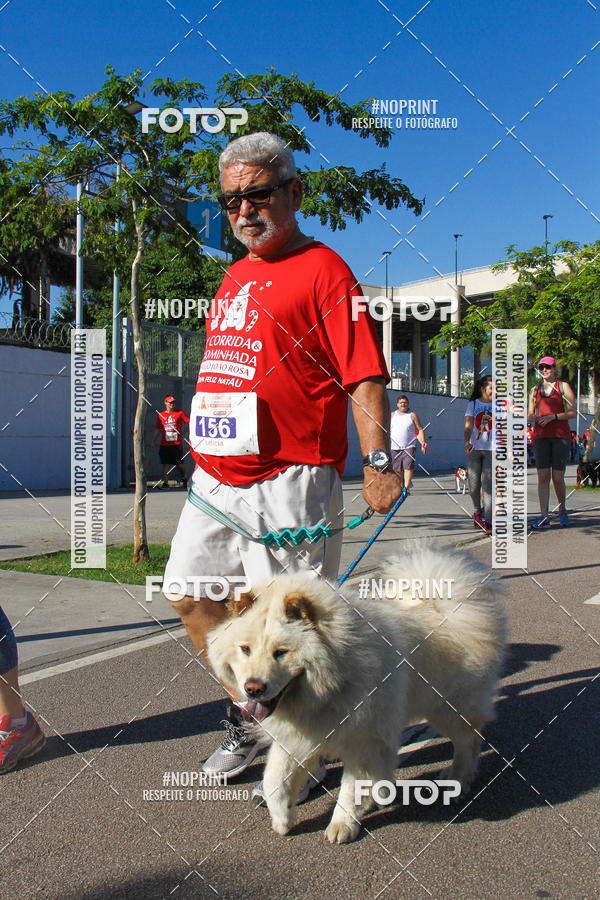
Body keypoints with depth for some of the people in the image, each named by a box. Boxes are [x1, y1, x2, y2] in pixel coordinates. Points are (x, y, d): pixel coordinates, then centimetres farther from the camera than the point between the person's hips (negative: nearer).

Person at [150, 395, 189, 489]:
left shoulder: (180, 413, 4)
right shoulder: (161, 415, 9)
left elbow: (188, 422, 3)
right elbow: (157, 429, 15)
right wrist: (153, 442, 14)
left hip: (177, 444, -1)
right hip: (164, 444, 2)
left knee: (179, 463, 2)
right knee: (166, 464, -1)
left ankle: (184, 478, 28)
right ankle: (165, 482, 1)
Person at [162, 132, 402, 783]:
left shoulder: (322, 270, -6)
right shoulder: (234, 277, 19)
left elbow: (364, 375, -13)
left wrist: (377, 460, -22)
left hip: (287, 483, -9)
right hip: (215, 479, 9)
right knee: (188, 595, 16)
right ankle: (249, 714, 34)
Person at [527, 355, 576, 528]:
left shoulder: (564, 387, 5)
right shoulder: (535, 390, 15)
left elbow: (573, 413, -1)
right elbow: (530, 415, 17)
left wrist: (553, 416, -14)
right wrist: (534, 418, -6)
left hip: (561, 435, -3)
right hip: (540, 436, 3)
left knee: (557, 477, -2)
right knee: (543, 475, -5)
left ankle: (562, 509, 23)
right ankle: (544, 516, -6)